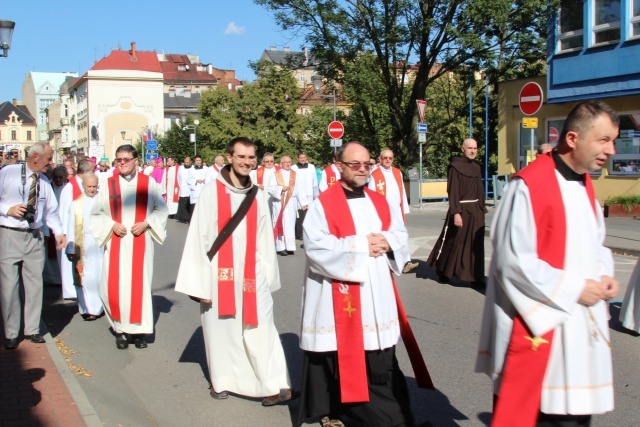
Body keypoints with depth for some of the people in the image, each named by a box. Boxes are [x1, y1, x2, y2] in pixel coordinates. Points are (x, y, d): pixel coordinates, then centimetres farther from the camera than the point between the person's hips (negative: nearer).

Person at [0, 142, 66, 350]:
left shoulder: (44, 182, 9)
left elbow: (51, 210, 10)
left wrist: (58, 232, -2)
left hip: (34, 237, 5)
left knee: (35, 283, 9)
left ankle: (32, 329, 23)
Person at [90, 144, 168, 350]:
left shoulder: (149, 183, 2)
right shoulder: (108, 184, 3)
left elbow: (162, 209, 6)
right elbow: (96, 213, 9)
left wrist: (146, 223, -9)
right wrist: (111, 225, -7)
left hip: (140, 243, 0)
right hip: (115, 244, 1)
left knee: (140, 285, 1)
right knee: (114, 287, -4)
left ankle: (139, 330, 13)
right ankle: (120, 329, 12)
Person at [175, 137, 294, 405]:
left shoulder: (258, 196, 6)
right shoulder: (212, 192, -6)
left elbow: (265, 240, 10)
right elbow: (199, 238, -7)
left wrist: (268, 275, 8)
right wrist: (200, 282, -9)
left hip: (252, 274, 2)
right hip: (220, 274, -2)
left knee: (260, 329, -1)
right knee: (220, 329, 9)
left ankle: (275, 385, 2)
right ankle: (221, 381, 26)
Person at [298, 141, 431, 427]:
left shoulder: (381, 203, 13)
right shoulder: (323, 204, -5)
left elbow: (402, 237, 14)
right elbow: (316, 246, -16)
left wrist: (387, 242, -10)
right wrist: (361, 245, -15)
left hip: (377, 293, 5)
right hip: (338, 295, -4)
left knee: (380, 363, 8)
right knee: (340, 358, 3)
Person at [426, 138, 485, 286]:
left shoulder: (476, 167, 12)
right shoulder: (455, 167, -9)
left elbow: (480, 191, 16)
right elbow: (453, 192, -14)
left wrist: (482, 210, 12)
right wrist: (456, 213, -21)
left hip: (476, 211, 6)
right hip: (461, 209, -6)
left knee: (476, 245, 5)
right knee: (453, 242, 3)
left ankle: (476, 277, 10)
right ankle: (442, 272, 21)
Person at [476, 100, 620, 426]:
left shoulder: (584, 185, 9)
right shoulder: (529, 186, -17)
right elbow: (513, 261, -19)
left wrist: (604, 276, 1)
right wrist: (574, 289, -16)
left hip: (582, 327, 8)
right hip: (539, 328, -8)